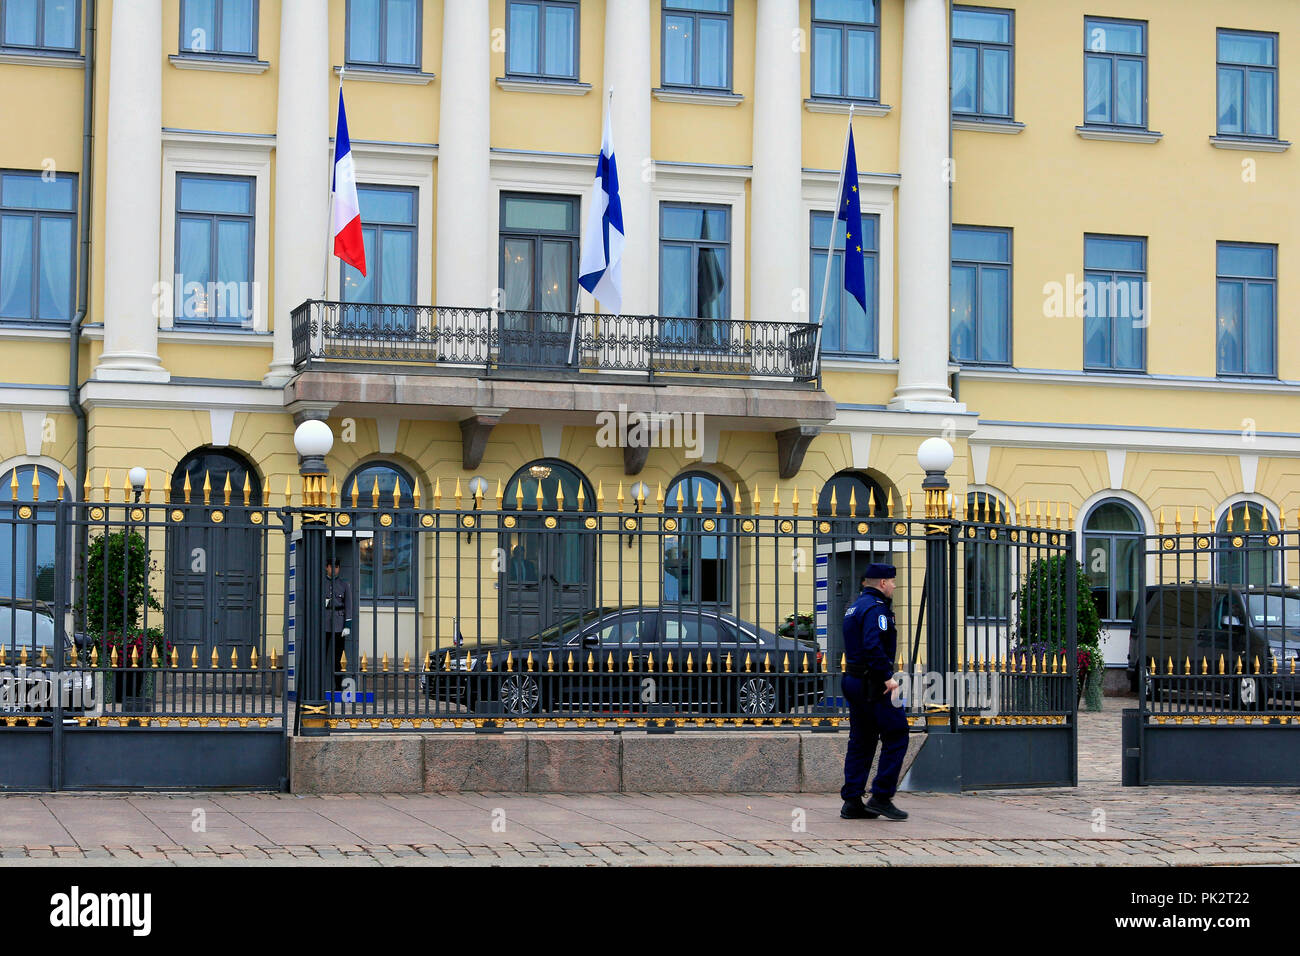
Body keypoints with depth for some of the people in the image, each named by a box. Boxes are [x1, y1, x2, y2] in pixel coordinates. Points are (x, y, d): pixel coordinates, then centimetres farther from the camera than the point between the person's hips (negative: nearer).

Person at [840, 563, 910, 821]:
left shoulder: (855, 606, 18)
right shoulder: (875, 608, -13)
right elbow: (873, 646, -26)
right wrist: (887, 677, -24)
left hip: (853, 681, 10)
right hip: (873, 684, -10)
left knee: (860, 742, 11)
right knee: (896, 737, -4)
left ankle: (852, 802, 9)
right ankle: (881, 797, -6)